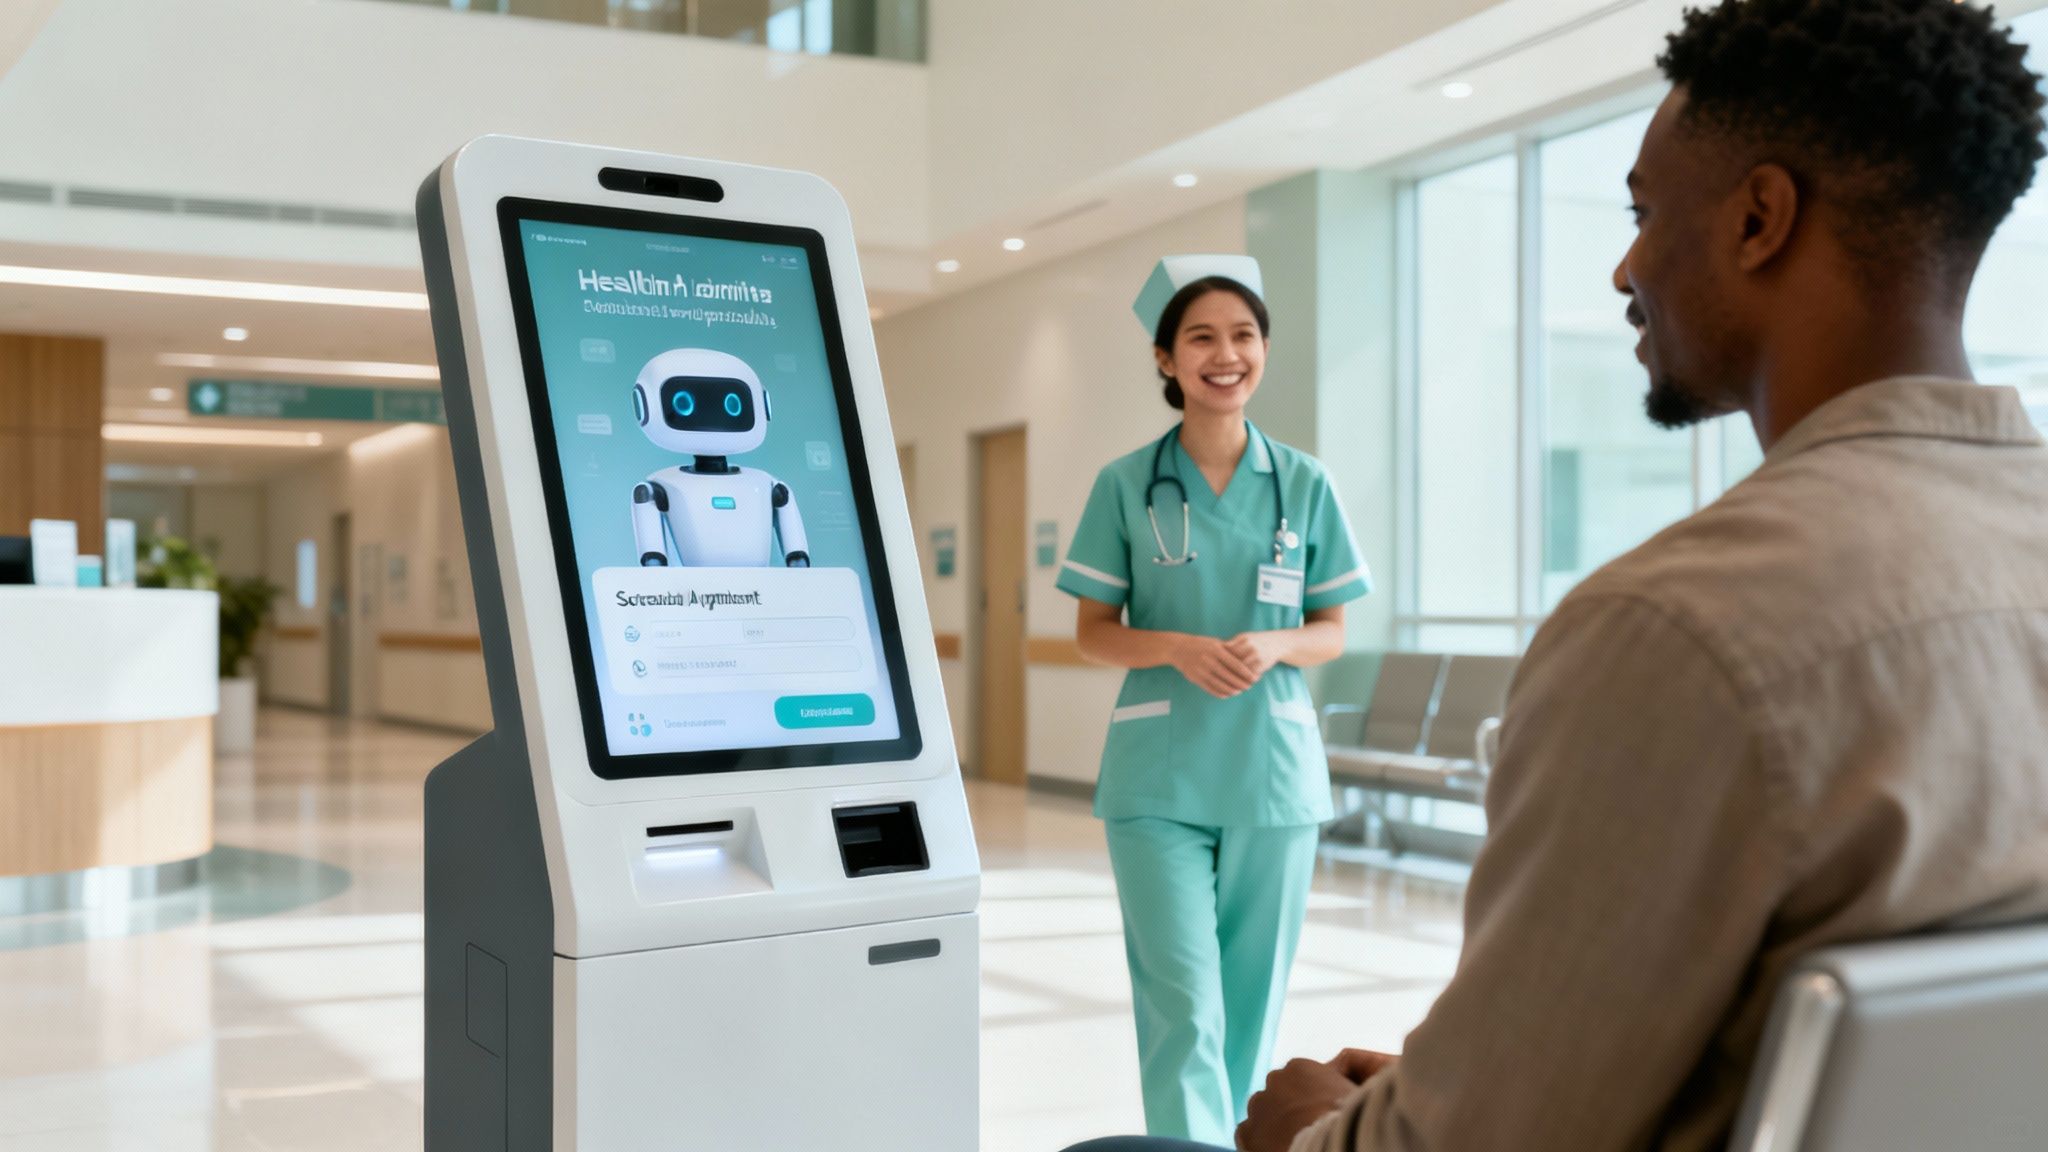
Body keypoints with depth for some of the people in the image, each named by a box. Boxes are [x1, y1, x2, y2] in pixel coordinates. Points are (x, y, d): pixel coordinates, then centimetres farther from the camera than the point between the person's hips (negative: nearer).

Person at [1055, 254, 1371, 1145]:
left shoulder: (1304, 485, 5)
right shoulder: (1125, 485, 1)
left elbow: (1332, 631, 9)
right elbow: (1093, 633, 3)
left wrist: (1276, 646, -13)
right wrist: (1177, 648, -16)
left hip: (1273, 771, 2)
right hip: (1159, 779, -2)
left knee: (1251, 1003, 10)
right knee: (1183, 1006, -7)